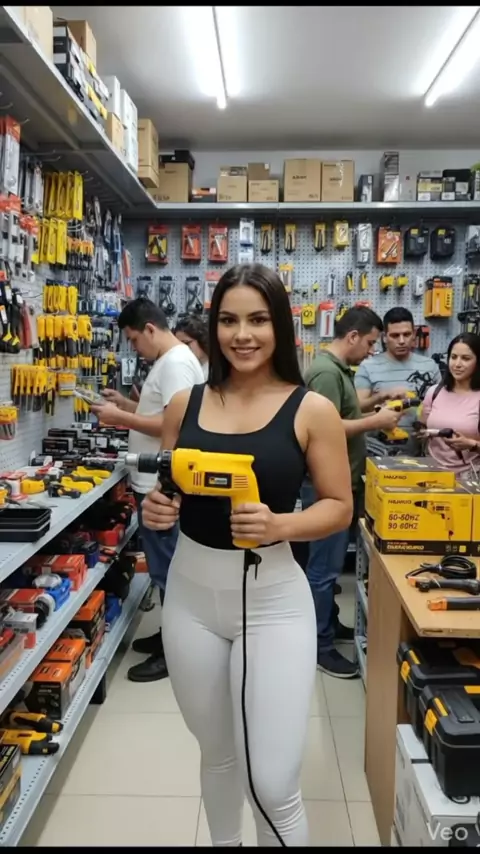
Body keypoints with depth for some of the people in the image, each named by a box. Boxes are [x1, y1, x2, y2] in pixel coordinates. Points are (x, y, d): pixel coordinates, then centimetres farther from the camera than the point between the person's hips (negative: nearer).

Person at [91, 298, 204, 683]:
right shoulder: (168, 361, 15)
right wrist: (126, 404, 12)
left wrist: (121, 418, -18)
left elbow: (175, 425, -25)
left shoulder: (176, 363, -18)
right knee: (166, 567, 19)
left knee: (167, 570, 1)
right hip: (156, 482, 11)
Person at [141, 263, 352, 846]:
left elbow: (339, 507, -4)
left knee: (274, 786, -1)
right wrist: (154, 510, -12)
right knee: (216, 752, 23)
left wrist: (278, 525, -22)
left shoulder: (312, 410, -8)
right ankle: (223, 842, 51)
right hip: (190, 593, 4)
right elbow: (165, 491, 11)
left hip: (273, 599, -3)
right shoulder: (186, 404, 1)